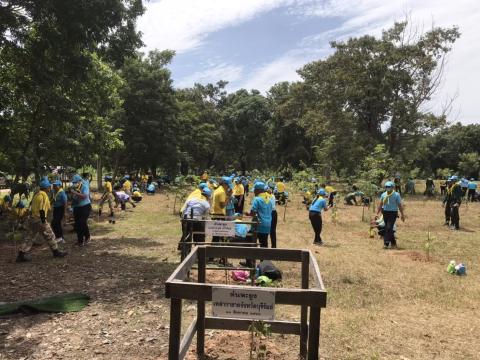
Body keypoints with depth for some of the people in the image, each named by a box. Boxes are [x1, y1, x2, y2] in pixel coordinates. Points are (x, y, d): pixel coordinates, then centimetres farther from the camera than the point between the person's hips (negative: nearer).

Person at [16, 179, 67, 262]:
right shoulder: (44, 195, -15)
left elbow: (32, 205, 19)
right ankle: (56, 252, 15)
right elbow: (42, 210, -21)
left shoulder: (37, 194, 13)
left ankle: (21, 255, 12)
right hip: (39, 220, -9)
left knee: (29, 237, 12)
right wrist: (43, 222, -21)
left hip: (32, 219, 9)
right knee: (49, 236, 5)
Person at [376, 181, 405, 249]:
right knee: (387, 229, 9)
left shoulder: (396, 195, -5)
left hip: (393, 213, -5)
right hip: (385, 213, 5)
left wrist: (402, 214, -3)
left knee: (389, 228, -13)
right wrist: (377, 213, 9)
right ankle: (393, 243, 23)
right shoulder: (383, 195, 7)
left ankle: (386, 243, -11)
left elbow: (400, 205, -2)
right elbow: (380, 204, 13)